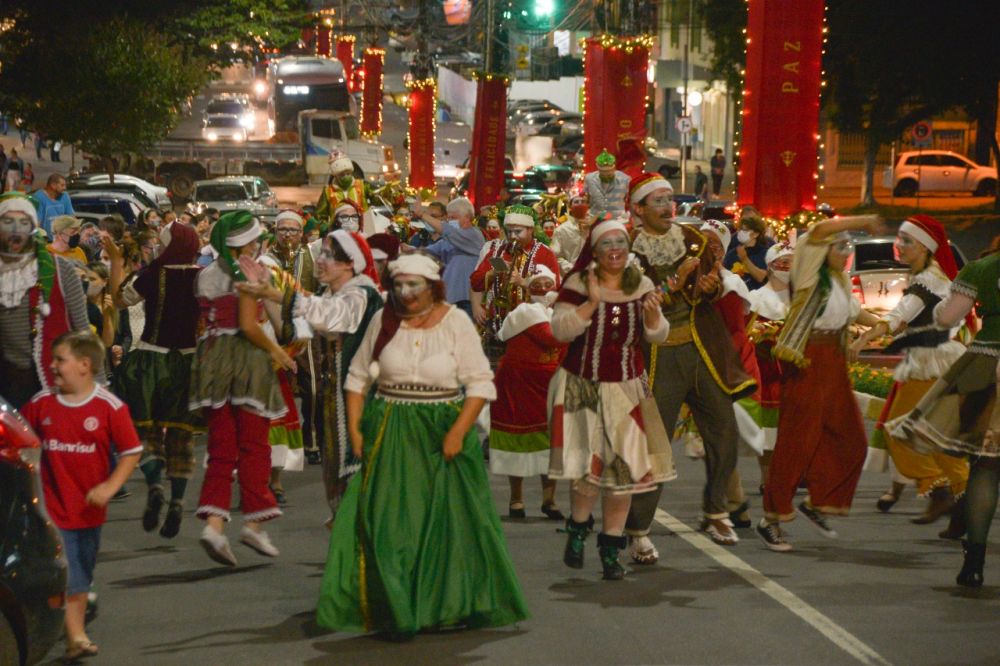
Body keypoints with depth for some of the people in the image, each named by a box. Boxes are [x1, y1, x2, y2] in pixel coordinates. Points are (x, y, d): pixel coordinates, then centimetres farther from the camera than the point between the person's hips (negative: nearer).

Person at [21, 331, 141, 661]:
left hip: (89, 508, 1)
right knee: (66, 576, -10)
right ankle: (76, 637, -10)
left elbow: (131, 451, -7)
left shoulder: (110, 407, -9)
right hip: (53, 507, -1)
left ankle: (76, 633, 29)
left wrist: (109, 486, -17)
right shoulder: (41, 404, -2)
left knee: (81, 575, 16)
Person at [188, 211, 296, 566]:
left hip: (211, 360, 6)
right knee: (254, 446, 6)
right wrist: (275, 350, -4)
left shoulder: (205, 276, 11)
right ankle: (253, 522, 9)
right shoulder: (246, 272, -9)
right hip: (245, 360, -6)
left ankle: (213, 521, -9)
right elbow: (248, 325, -17)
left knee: (221, 448, 6)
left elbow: (205, 322, 9)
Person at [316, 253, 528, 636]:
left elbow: (480, 384, -5)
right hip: (388, 436, 1)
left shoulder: (456, 323, -3)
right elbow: (359, 377, 11)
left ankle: (450, 604, 15)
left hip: (442, 435, -1)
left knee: (449, 517, 2)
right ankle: (394, 609, 4)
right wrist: (354, 428, 1)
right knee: (388, 523, -3)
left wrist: (458, 431, -15)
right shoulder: (383, 321, 4)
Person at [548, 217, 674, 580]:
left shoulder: (642, 286, 4)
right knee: (589, 466, -8)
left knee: (624, 468, 2)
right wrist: (592, 302, -27)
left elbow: (658, 336, 4)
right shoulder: (577, 285, -7)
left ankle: (611, 548, 15)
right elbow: (560, 330, -16)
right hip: (582, 387, -3)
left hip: (627, 388, 3)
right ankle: (578, 527, 22)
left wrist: (653, 315, -17)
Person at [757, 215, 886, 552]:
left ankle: (818, 502, 24)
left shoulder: (840, 281, 17)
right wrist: (864, 221, -19)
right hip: (807, 361, -8)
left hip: (834, 365, 8)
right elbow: (820, 230, -24)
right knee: (796, 440, -7)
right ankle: (772, 519, 1)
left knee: (849, 440, 8)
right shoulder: (810, 274, -7)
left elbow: (854, 312, 34)